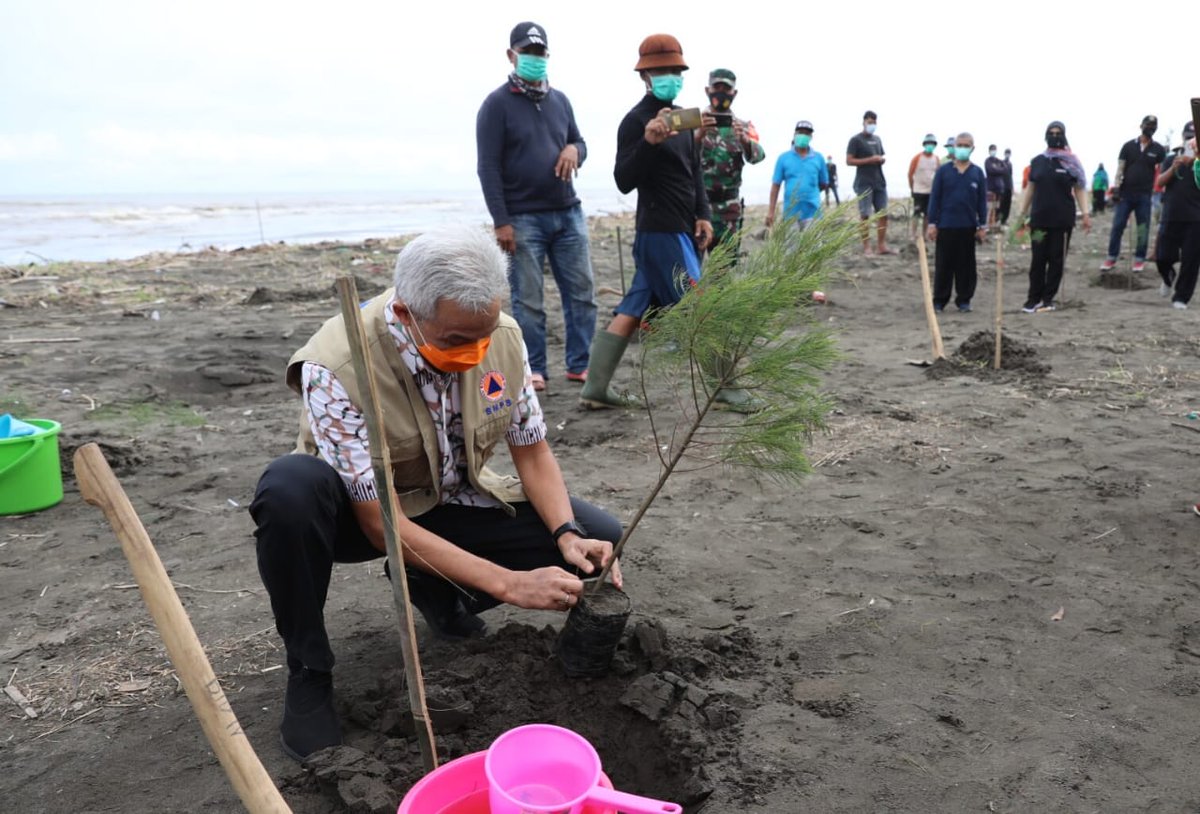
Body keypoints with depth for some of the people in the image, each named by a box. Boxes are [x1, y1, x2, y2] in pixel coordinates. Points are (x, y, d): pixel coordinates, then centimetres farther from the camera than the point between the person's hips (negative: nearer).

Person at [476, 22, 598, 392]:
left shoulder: (560, 100, 14)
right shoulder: (497, 104, -3)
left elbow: (578, 141, 23)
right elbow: (488, 167, -8)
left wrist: (575, 149, -4)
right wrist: (501, 221, -15)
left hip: (569, 213, 6)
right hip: (523, 219, -5)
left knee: (582, 292, 5)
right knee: (528, 300, -1)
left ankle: (580, 365, 14)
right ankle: (533, 370, 9)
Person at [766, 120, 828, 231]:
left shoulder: (818, 158, 7)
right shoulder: (784, 158, 4)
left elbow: (824, 184, 17)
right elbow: (776, 185, 4)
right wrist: (771, 211, 0)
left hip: (812, 212, 0)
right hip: (791, 212, 0)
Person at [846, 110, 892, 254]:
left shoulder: (877, 139, 18)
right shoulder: (856, 140, -3)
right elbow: (849, 161, -10)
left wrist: (882, 159, 3)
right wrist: (869, 160, -17)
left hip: (880, 182, 7)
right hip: (864, 183, -7)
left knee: (883, 214, 4)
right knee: (865, 215, -5)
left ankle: (882, 246, 9)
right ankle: (867, 247, -2)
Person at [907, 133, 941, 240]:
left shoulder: (936, 159, 6)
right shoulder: (917, 158, -6)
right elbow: (910, 174, -2)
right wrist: (912, 188, 1)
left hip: (931, 191, 4)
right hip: (919, 191, -4)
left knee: (927, 214, 8)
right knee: (917, 213, -8)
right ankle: (913, 236, -6)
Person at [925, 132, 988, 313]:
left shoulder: (977, 172, 4)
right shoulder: (943, 170, 0)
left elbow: (982, 201, 6)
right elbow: (934, 198, 0)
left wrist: (982, 225, 2)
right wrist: (932, 223, -4)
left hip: (968, 227, 1)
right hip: (945, 225, -1)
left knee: (966, 265, 7)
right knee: (943, 265, 3)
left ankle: (964, 300, 16)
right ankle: (939, 300, 11)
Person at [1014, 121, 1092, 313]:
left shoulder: (1071, 162, 3)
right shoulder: (1037, 161, 9)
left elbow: (1079, 189, 4)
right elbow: (1030, 188, 14)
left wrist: (1085, 214, -5)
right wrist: (1022, 213, 9)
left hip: (1063, 220, -1)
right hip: (1039, 219, 1)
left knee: (1057, 260, 3)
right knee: (1037, 260, 0)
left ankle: (1048, 298, 10)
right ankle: (1034, 298, 5)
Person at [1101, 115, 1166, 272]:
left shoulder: (1159, 150, 4)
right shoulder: (1128, 146, 4)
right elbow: (1120, 168, 3)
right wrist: (1116, 188, -5)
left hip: (1145, 195, 0)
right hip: (1125, 193, 0)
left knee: (1143, 229, 3)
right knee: (1117, 226, -2)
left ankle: (1139, 259, 11)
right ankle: (1111, 258, 3)